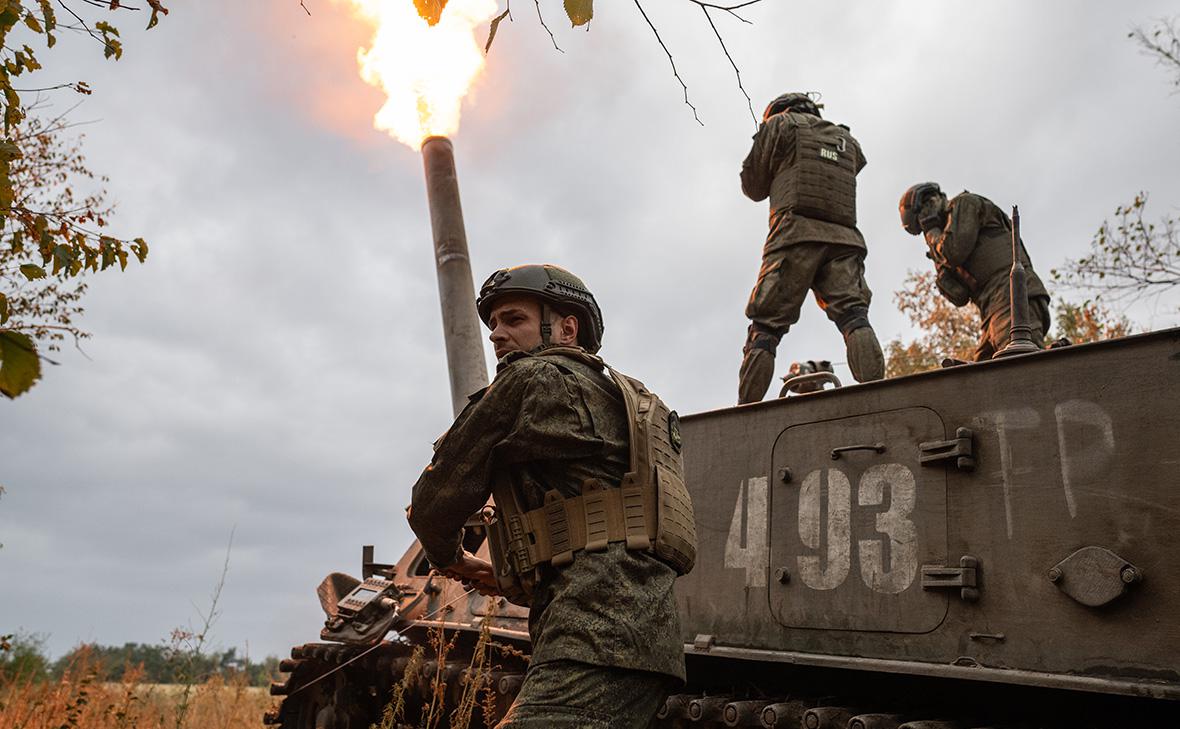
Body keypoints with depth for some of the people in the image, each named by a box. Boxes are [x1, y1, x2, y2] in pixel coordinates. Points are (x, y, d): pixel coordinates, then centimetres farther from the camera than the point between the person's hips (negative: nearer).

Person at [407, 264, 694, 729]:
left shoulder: (534, 379, 0)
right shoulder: (627, 398, 28)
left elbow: (435, 501, 4)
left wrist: (450, 558, 25)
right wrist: (512, 577, 35)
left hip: (600, 640, -10)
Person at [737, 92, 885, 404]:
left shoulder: (780, 124, 16)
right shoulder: (848, 141, 31)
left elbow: (752, 186, 19)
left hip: (797, 234, -4)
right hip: (844, 239, 4)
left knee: (765, 326, -6)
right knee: (854, 316, -10)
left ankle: (746, 408, -14)